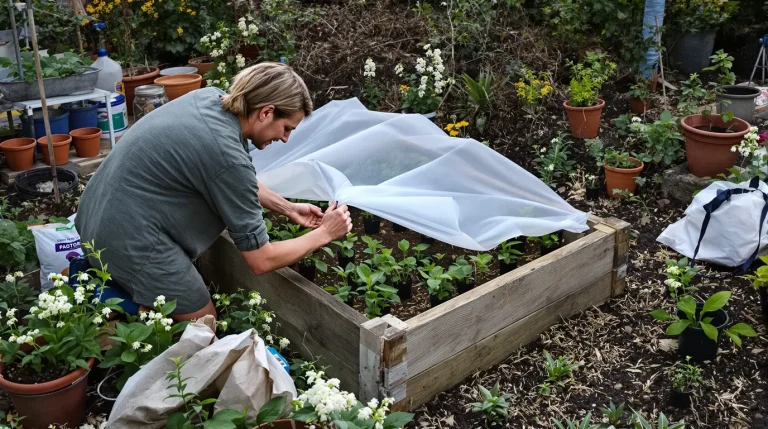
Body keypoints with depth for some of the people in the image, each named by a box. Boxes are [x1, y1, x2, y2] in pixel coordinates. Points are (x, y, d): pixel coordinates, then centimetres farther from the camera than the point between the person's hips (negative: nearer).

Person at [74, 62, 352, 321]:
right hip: (129, 240, -8)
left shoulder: (210, 97, -1)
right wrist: (324, 234, -4)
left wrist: (287, 208, 15)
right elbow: (261, 261, -15)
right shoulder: (228, 157, -24)